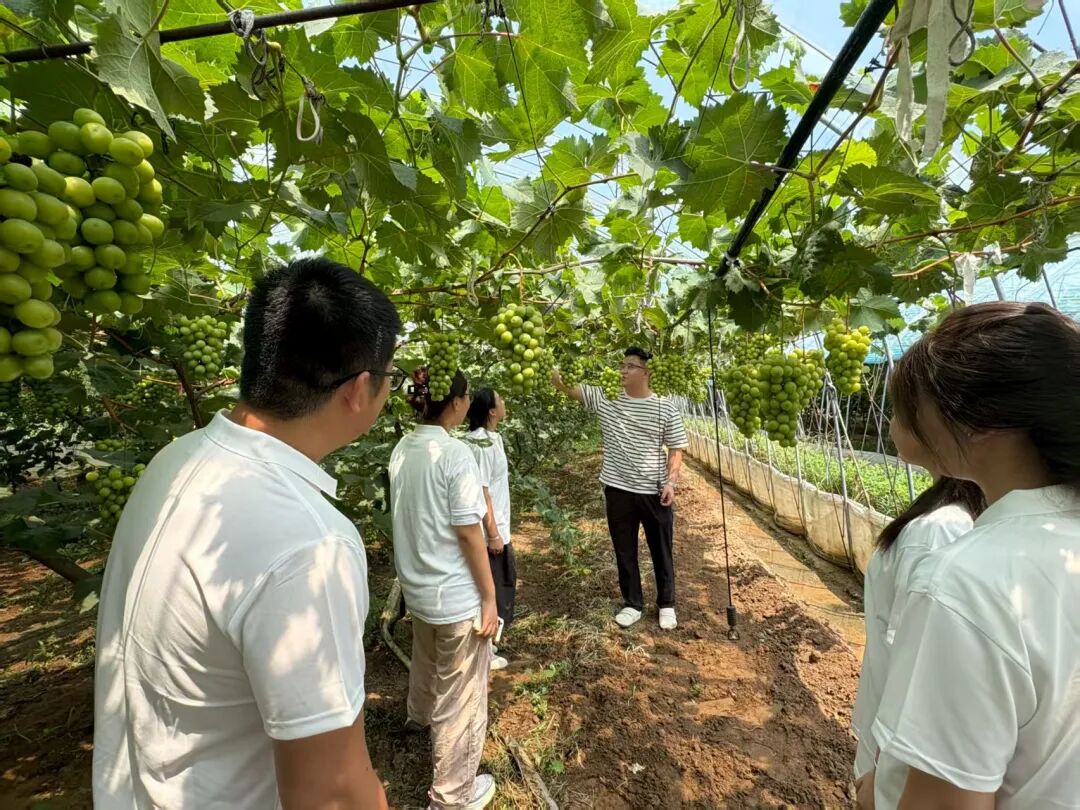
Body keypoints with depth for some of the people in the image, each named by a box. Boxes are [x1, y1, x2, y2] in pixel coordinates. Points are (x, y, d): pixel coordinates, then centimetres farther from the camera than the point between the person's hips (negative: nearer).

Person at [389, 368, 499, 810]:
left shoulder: (402, 450, -2)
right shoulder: (455, 454, -24)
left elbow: (408, 517, 8)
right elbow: (469, 534, -21)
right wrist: (489, 598, -10)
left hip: (417, 586, 8)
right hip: (456, 595, -8)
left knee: (426, 660, 35)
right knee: (461, 697, 13)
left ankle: (421, 716, 63)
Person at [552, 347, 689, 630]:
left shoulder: (665, 408, -4)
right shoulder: (605, 398, -1)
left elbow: (676, 448, -1)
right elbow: (568, 387, -7)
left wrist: (670, 482, -12)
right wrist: (554, 372, -25)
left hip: (654, 492, -1)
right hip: (618, 490, 1)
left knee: (661, 551, 15)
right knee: (624, 551, 15)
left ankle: (666, 605, 36)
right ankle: (632, 604, 35)